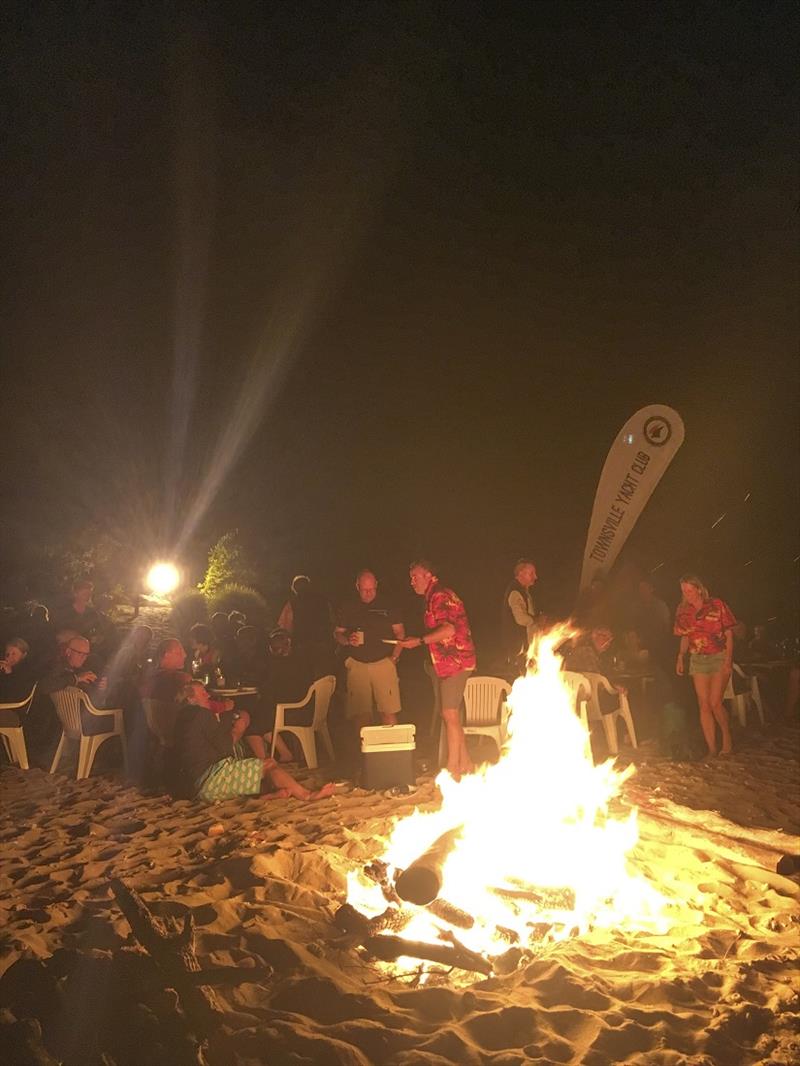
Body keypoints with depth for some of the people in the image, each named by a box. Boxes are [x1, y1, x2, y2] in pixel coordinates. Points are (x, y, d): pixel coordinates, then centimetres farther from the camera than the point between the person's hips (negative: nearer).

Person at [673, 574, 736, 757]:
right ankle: (712, 749, 6)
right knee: (704, 705, 0)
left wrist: (728, 660, -13)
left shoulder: (718, 606, -7)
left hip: (719, 658, -3)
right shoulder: (683, 611, 4)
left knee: (715, 702, -12)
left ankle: (727, 738, 14)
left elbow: (729, 634, -5)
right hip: (697, 660, 4)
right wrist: (680, 658, -1)